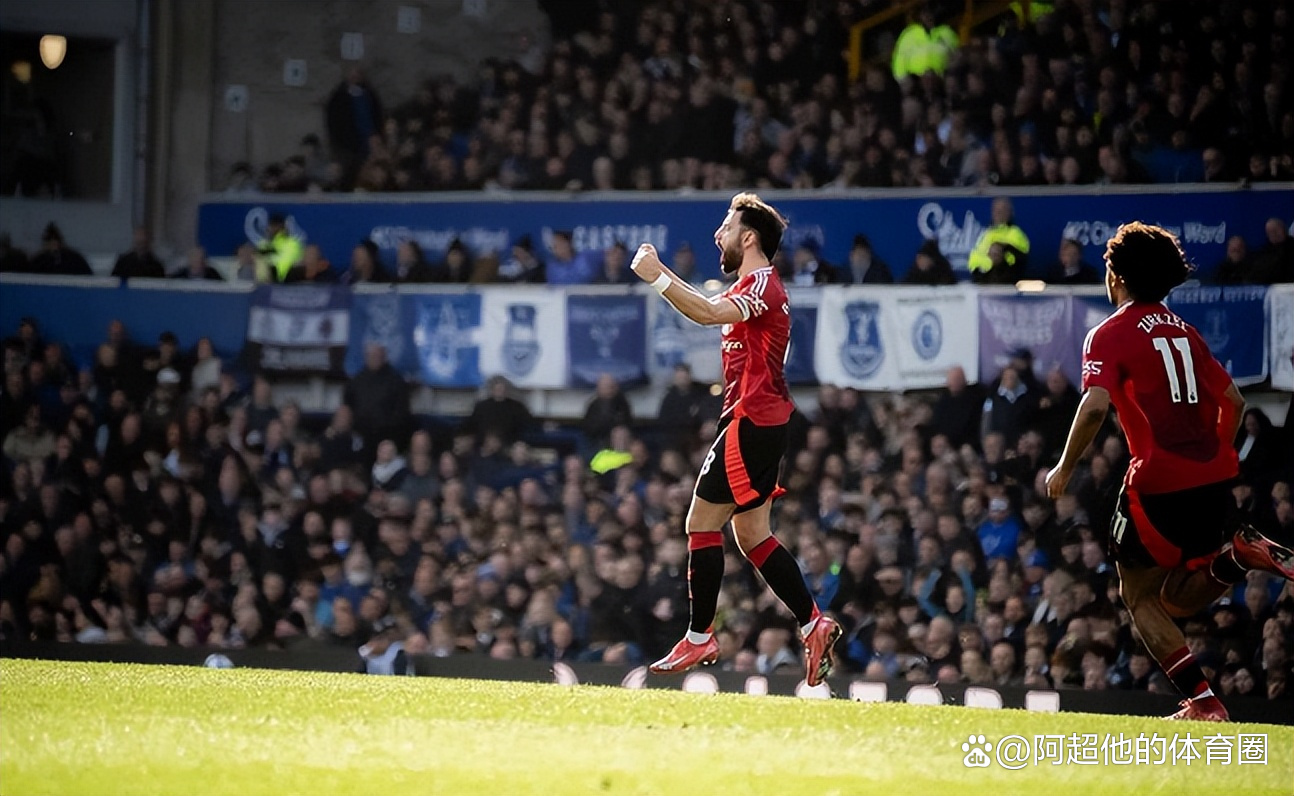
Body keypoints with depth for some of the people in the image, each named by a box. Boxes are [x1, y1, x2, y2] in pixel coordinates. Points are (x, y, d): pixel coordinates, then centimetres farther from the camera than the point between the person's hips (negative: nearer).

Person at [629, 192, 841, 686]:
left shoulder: (762, 283, -13)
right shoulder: (756, 286, 21)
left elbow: (709, 313, -29)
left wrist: (658, 277, -31)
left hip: (751, 420, -11)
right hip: (763, 419, 11)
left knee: (702, 523, -7)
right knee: (752, 534, 10)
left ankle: (699, 637, -5)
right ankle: (813, 624, 5)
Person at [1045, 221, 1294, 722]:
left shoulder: (1111, 335, -5)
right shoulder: (1185, 332, 17)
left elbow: (1095, 406, -19)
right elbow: (1232, 401, 19)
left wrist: (1064, 469, -8)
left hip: (1159, 483, -7)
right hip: (1214, 477, 7)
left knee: (1139, 596, 7)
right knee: (1176, 599, 17)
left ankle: (1203, 701, -8)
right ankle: (1238, 551, -11)